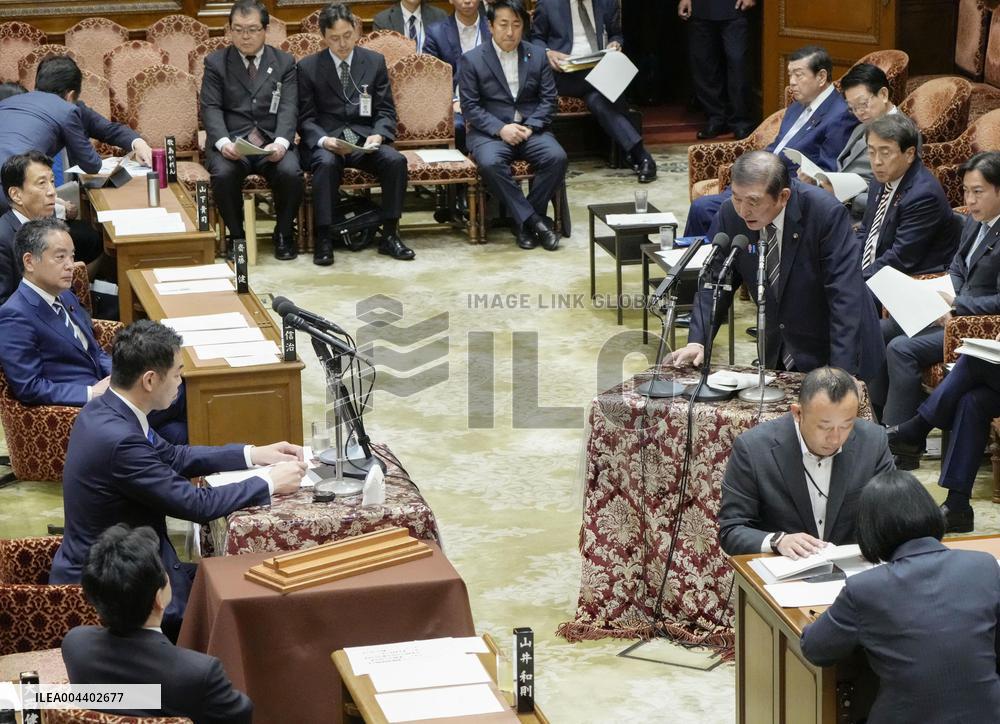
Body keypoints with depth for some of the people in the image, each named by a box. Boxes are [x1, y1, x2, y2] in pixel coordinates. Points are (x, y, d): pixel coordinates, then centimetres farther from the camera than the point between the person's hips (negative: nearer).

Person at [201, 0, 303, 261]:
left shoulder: (285, 62, 10)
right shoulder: (215, 62, 8)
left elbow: (288, 109, -1)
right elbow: (210, 108, -2)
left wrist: (281, 142, -22)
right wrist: (223, 142, -23)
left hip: (272, 141, 1)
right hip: (232, 141, -1)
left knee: (291, 172, -30)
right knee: (223, 174, -32)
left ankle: (283, 233, -3)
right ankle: (236, 235, -7)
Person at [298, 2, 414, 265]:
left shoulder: (375, 61, 8)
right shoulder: (308, 67, 2)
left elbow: (386, 111, 6)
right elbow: (306, 118, 0)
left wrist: (378, 135, -16)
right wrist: (324, 140, -21)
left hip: (365, 138, 2)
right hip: (325, 139, -2)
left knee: (396, 160, -27)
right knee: (327, 163, -36)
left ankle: (389, 235, -15)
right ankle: (324, 240, -30)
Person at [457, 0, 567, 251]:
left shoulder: (537, 56, 10)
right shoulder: (471, 60, 1)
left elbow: (548, 98, 7)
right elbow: (470, 106, -4)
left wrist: (530, 126, -11)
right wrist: (501, 129, -17)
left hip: (530, 128, 3)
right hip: (490, 130, -2)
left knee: (557, 157, -27)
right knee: (490, 163, -35)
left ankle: (524, 221, -13)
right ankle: (533, 220, -24)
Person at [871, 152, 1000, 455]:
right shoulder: (974, 221, 10)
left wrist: (956, 304, -20)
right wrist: (945, 300, -2)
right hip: (954, 313, 10)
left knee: (901, 349, -23)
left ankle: (902, 448, -17)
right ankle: (888, 421, 10)